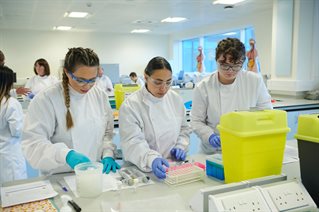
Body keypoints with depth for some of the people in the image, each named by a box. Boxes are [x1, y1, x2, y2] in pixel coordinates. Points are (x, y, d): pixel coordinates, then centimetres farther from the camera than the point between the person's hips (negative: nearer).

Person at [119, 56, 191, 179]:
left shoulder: (176, 99, 4)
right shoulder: (130, 105, -10)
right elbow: (132, 142, -18)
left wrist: (181, 147, -2)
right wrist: (152, 159, -33)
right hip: (143, 170, -2)